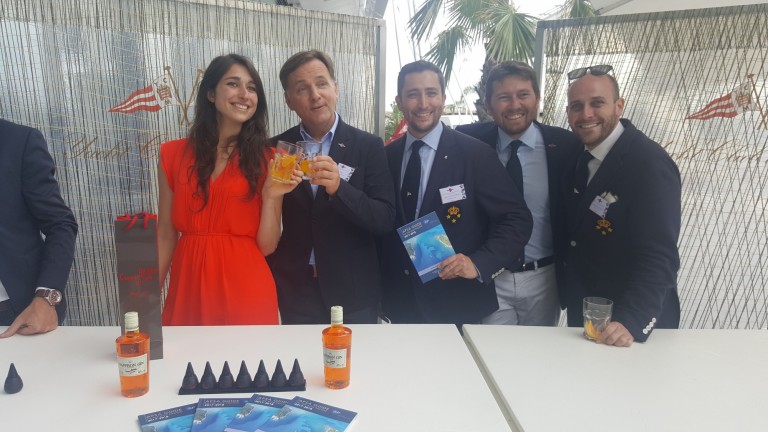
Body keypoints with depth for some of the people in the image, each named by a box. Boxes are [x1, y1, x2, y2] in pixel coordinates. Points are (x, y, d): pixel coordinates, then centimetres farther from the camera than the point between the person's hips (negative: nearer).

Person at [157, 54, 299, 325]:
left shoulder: (267, 160, -1)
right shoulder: (173, 155, 2)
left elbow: (267, 246, -2)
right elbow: (166, 235, 6)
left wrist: (270, 196, -17)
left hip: (247, 293, -1)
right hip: (189, 289, 1)